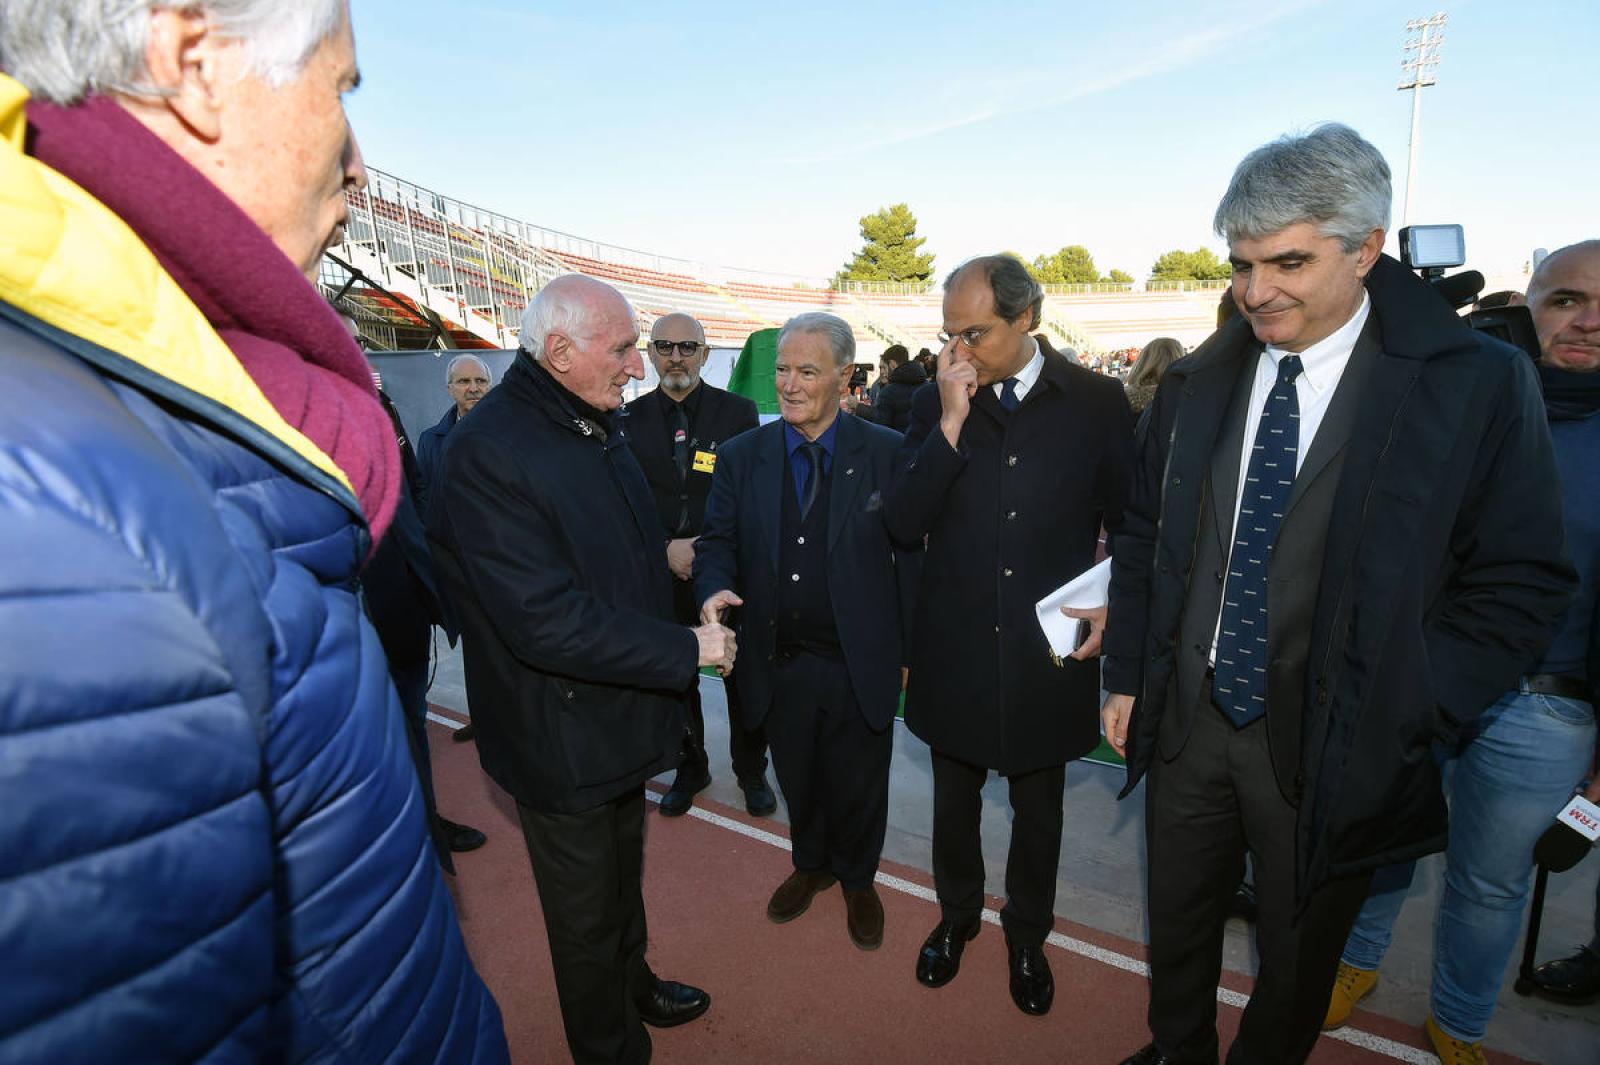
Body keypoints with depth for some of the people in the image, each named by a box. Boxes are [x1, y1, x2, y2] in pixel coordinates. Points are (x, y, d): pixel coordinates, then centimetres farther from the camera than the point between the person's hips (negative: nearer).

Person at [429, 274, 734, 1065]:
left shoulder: (597, 427, 3)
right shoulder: (488, 450, -26)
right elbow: (547, 622, -31)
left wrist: (694, 603, 3)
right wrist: (687, 649, -23)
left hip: (620, 714, 8)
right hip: (563, 739, -8)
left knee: (622, 876, 30)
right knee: (586, 916, 16)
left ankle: (633, 985, 55)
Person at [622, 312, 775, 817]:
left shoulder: (738, 412, -2)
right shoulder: (629, 419, 2)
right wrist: (667, 549, -13)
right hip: (662, 574, 2)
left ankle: (751, 771, 33)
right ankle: (690, 769, 38)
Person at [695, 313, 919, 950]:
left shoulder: (888, 453, -8)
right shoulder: (741, 456, 0)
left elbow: (912, 554, -5)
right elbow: (718, 541, 3)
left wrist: (915, 651, -6)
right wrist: (715, 588, -19)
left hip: (859, 665, -2)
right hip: (778, 664, 2)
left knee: (857, 786, 18)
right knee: (797, 780, 23)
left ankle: (857, 880, 47)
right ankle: (811, 865, 53)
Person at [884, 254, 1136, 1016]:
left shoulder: (1097, 402, -5)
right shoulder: (934, 405, -4)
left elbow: (1130, 523, 3)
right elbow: (902, 523, -13)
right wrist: (952, 424, -20)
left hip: (1050, 655, 0)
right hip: (954, 652, 1)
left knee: (1037, 811, 20)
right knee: (954, 802, 20)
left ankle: (1027, 936, 45)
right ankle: (956, 916, 47)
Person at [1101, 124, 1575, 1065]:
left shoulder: (1478, 383, -10)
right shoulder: (1197, 384, 0)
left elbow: (1521, 584, -7)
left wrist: (1403, 719, -13)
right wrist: (1128, 677, 6)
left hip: (1331, 748, -3)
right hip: (1186, 719, 3)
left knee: (1298, 959, 19)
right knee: (1178, 921, 22)